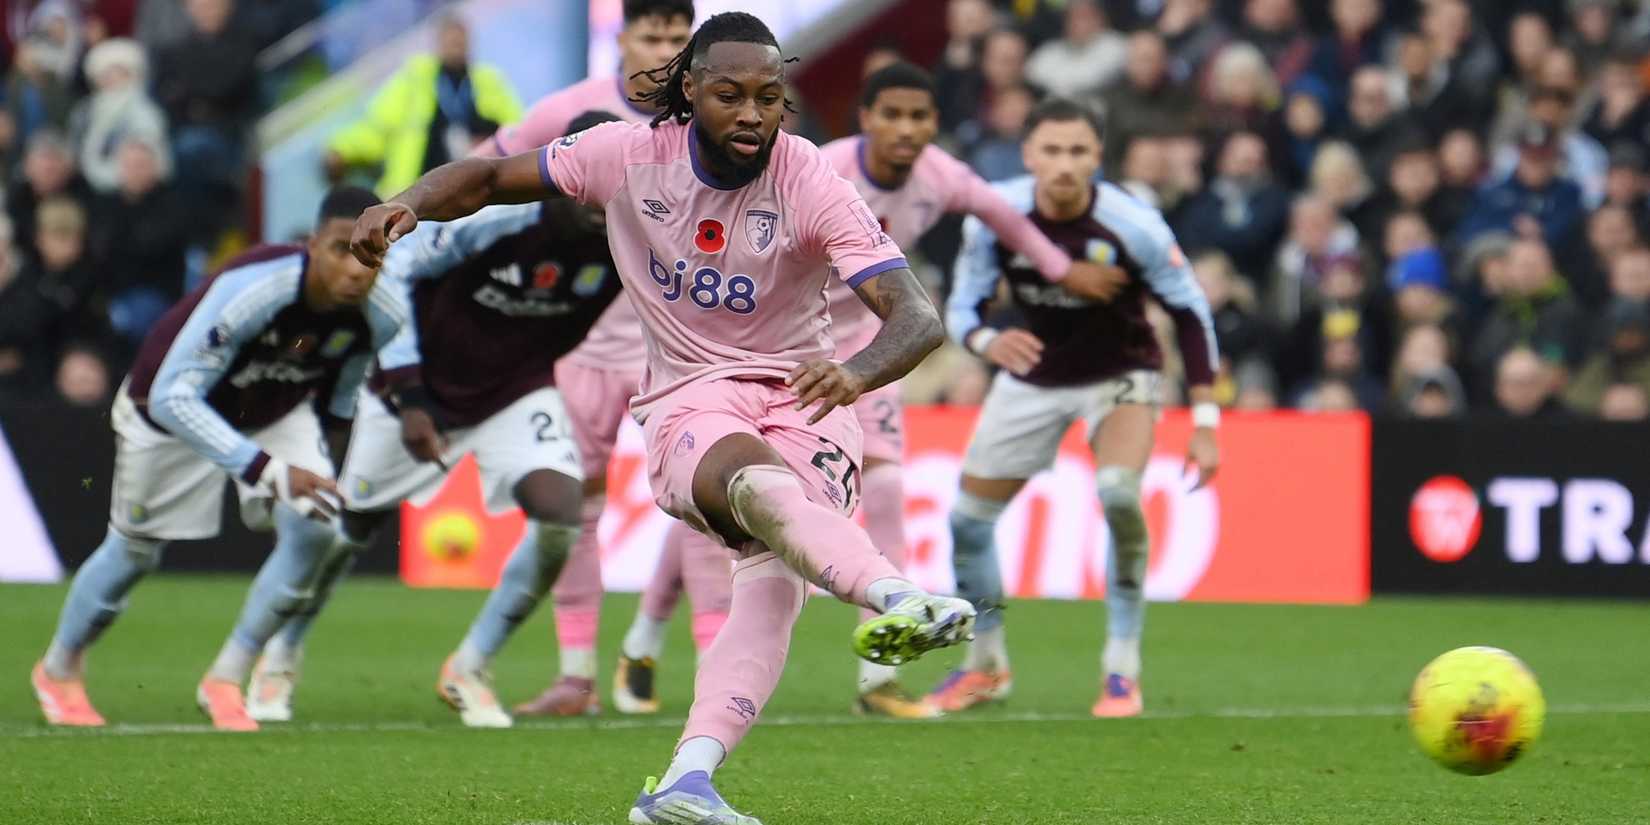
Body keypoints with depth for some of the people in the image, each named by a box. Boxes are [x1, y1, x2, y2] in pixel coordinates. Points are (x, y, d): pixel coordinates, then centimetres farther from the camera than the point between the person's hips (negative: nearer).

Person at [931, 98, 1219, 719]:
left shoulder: (1133, 226, -25)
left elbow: (1190, 312, -13)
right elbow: (960, 307, -11)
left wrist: (1205, 421, -16)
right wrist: (986, 341, -36)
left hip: (1119, 374, -3)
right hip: (1031, 377, 3)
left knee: (1119, 494, -30)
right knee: (967, 518, 2)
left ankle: (1123, 669, -15)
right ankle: (986, 665, 27)